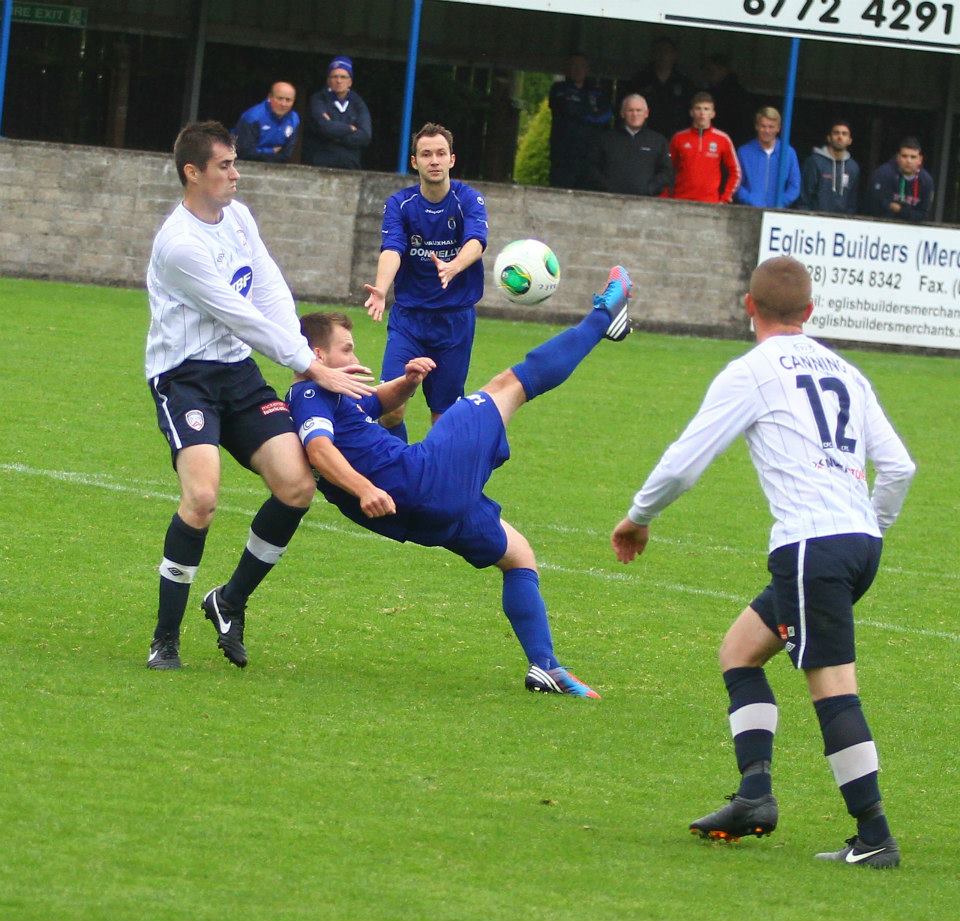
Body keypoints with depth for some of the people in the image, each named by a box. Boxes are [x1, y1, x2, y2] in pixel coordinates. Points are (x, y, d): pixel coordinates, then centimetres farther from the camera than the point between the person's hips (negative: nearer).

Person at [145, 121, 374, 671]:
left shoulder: (238, 217, 9)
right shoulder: (180, 244, -18)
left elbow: (272, 293, 7)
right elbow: (245, 318, -17)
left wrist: (307, 357, -8)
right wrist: (314, 370, -13)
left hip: (238, 372, 8)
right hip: (184, 375, -8)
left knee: (298, 487, -8)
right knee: (202, 496, -26)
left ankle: (231, 603, 12)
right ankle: (166, 639, -12)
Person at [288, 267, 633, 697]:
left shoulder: (329, 396, 23)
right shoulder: (310, 396, -7)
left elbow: (382, 402, 37)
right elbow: (319, 448, -27)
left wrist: (408, 380, 13)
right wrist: (364, 489, -44)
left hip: (424, 512, 10)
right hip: (425, 474, -10)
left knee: (517, 554, 24)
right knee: (508, 385, 5)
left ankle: (543, 665, 11)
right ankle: (602, 317, 17)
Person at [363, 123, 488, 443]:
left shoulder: (469, 200, -6)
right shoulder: (399, 204, -3)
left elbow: (476, 242, -26)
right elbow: (391, 250, -19)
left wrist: (452, 268, -49)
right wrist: (380, 290, -41)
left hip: (455, 318, 0)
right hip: (408, 317, 0)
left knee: (443, 415, 1)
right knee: (391, 407, -14)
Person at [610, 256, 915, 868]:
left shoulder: (752, 373, 1)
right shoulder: (845, 374, 19)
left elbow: (683, 463, 1)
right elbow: (899, 467, 16)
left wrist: (639, 518, 18)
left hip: (811, 543, -7)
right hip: (861, 542, 7)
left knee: (832, 684, -8)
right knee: (740, 650, 17)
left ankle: (875, 837, -11)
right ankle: (755, 794, 6)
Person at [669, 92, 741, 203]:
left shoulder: (722, 139, 5)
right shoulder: (679, 139, 8)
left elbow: (735, 172, 11)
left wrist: (725, 199, 2)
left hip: (710, 203, -1)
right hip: (680, 202, 1)